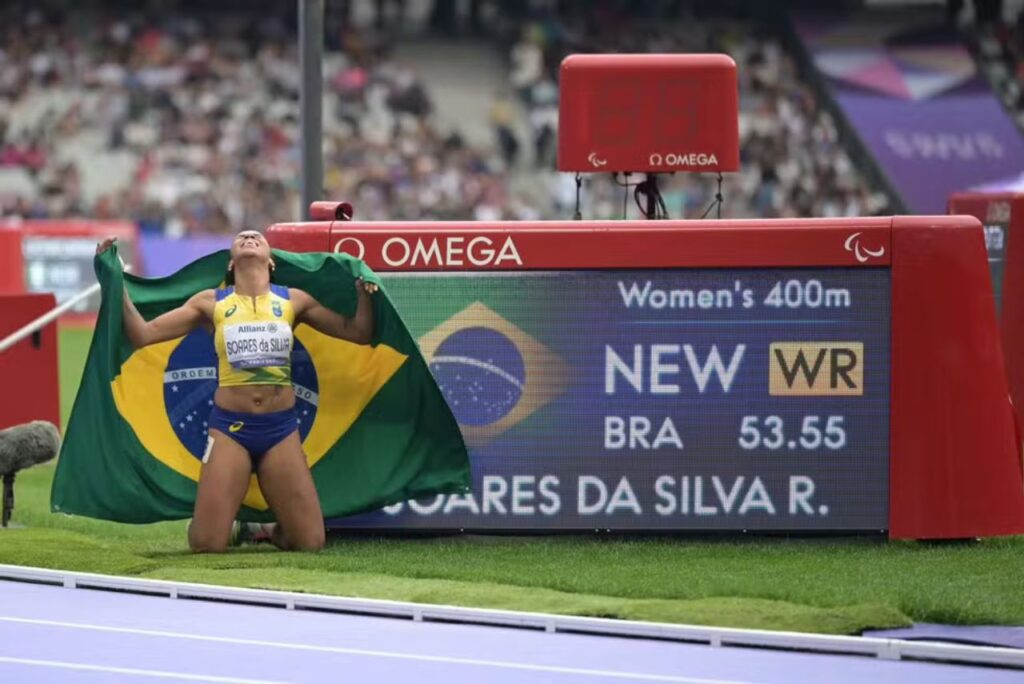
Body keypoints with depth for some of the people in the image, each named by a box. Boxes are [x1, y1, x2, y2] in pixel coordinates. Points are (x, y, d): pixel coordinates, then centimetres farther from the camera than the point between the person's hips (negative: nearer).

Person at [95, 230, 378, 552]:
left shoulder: (293, 301, 7)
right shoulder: (211, 302, 4)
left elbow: (359, 333, 10)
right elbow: (142, 334, 2)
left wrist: (364, 291, -5)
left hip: (281, 428, 1)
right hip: (229, 427, -1)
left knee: (310, 543, -5)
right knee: (206, 544, -10)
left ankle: (270, 529, 28)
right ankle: (232, 524, 26)